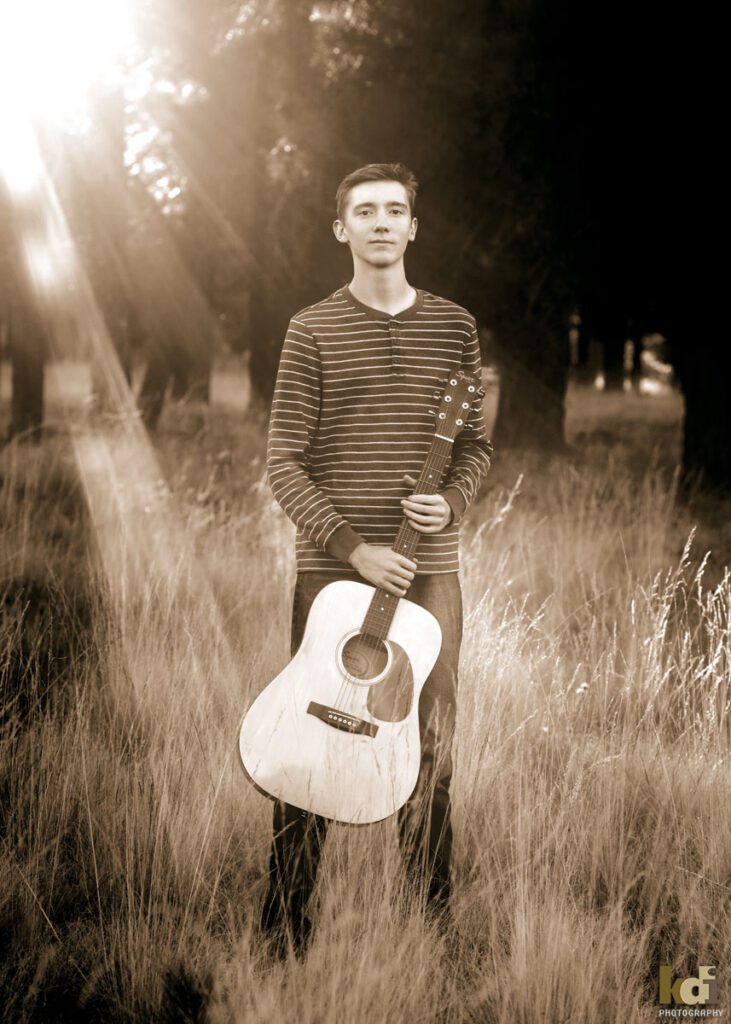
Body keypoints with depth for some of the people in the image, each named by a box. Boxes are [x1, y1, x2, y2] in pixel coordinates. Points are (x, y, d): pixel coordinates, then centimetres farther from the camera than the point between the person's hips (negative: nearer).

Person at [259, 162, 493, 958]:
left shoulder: (454, 327, 8)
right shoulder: (313, 331, 0)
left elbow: (476, 445, 13)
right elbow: (284, 462, -3)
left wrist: (449, 502, -9)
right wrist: (354, 547, -14)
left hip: (429, 568, 2)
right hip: (331, 565, -2)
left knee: (430, 742, 6)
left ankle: (431, 920, 18)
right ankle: (284, 931, 11)